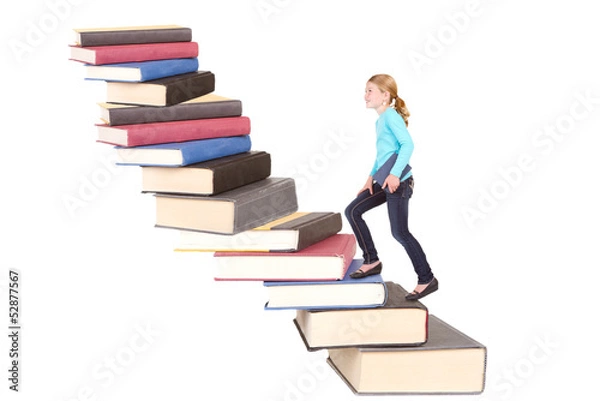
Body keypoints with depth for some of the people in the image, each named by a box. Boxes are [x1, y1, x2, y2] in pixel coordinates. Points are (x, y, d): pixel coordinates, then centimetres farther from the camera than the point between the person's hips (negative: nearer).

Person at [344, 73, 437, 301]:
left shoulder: (391, 116, -11)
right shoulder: (380, 120, 17)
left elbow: (407, 144, -22)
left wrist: (395, 174, -29)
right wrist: (371, 177, 16)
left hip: (399, 182, -10)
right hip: (384, 181, 10)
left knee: (400, 232, -8)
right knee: (352, 211, 7)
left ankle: (427, 279, 4)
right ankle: (371, 261, 14)